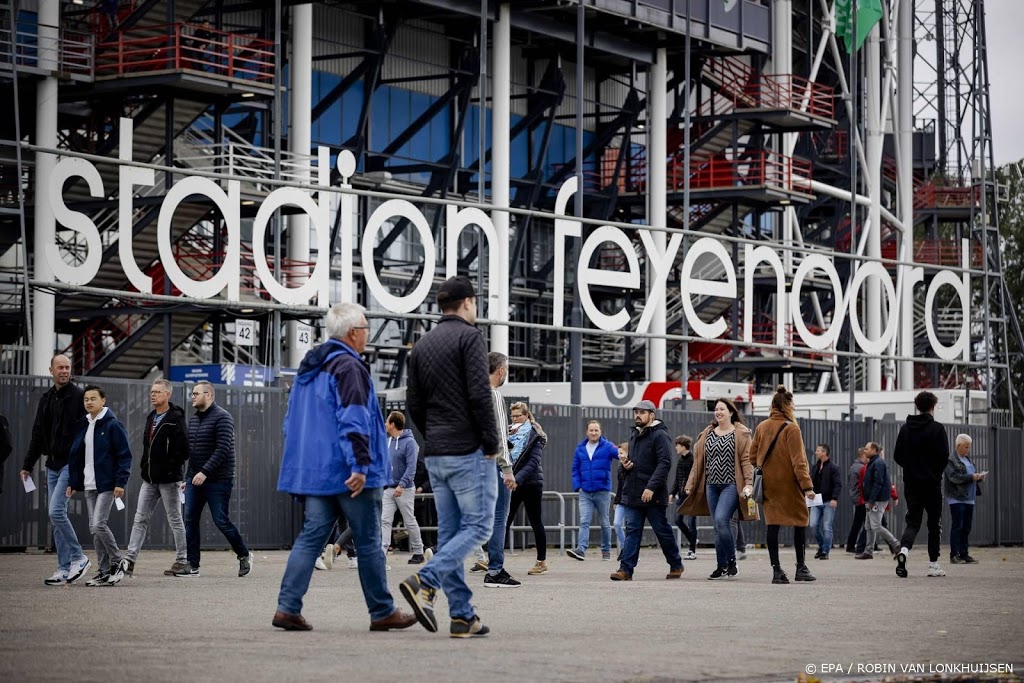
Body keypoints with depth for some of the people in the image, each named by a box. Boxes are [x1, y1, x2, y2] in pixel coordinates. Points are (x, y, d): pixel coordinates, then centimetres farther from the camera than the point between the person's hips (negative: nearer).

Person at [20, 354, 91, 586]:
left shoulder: (78, 396, -6)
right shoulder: (46, 399, 15)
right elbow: (37, 434, 19)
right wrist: (28, 465, 16)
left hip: (71, 463, -8)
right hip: (52, 465, 8)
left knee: (56, 511, -16)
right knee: (55, 515, 6)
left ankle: (78, 558, -2)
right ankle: (64, 568, 11)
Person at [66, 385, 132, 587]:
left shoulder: (113, 425, -8)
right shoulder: (83, 426, 12)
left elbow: (124, 455, -10)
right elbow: (75, 455, 17)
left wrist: (120, 482, -15)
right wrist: (72, 482, 13)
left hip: (107, 485, -7)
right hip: (89, 486, 7)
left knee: (99, 525, -14)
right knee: (94, 528, 6)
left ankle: (117, 562, 3)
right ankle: (105, 571, 12)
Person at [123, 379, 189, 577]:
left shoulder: (176, 419, -11)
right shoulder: (151, 418, 14)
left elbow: (183, 449, -17)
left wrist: (171, 469, -17)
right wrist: (144, 466, 12)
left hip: (168, 479, -8)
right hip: (149, 479, 8)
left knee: (175, 519, 1)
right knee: (140, 518, 4)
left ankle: (182, 560, 9)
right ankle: (129, 560, 3)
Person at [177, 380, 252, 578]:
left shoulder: (222, 418, -10)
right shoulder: (194, 420, 15)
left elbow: (222, 449, -19)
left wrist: (205, 472, -25)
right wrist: (188, 478, 19)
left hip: (217, 480, -8)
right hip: (195, 479, 8)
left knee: (221, 521, -5)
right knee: (190, 521, 1)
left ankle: (244, 555, 14)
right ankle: (192, 565, 4)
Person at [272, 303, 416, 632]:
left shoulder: (308, 369, 18)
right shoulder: (348, 368, -13)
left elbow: (292, 423, 24)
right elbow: (353, 420, -22)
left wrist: (303, 465, 28)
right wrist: (360, 466, -24)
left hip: (315, 473, 8)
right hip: (350, 476, -8)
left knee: (310, 537, 4)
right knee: (369, 543, 2)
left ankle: (288, 607, -6)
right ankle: (382, 612, 9)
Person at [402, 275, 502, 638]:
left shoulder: (421, 346, 15)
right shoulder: (469, 336, -7)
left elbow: (414, 404, 13)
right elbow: (479, 394, -16)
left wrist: (433, 440, 17)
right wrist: (492, 443, -10)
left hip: (435, 455, 7)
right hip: (470, 452, -7)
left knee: (449, 531, 7)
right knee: (478, 526, -3)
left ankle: (462, 615, 4)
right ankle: (425, 582, -20)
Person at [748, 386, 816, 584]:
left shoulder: (761, 427, 6)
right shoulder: (791, 429, -10)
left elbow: (753, 457, 10)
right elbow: (798, 460, -15)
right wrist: (807, 485, -16)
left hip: (768, 484, 5)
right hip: (789, 484, -5)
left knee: (772, 523, 4)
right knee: (800, 520, 9)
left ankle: (776, 570, -1)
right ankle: (800, 567, 10)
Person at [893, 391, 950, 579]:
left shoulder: (905, 428, 5)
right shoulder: (937, 429, -8)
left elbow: (897, 456, 5)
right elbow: (944, 456, -12)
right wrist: (937, 471, 7)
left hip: (911, 483, 3)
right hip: (932, 483, -3)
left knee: (912, 521, 6)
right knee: (934, 523, 8)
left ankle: (904, 549, -23)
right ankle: (933, 565, 11)